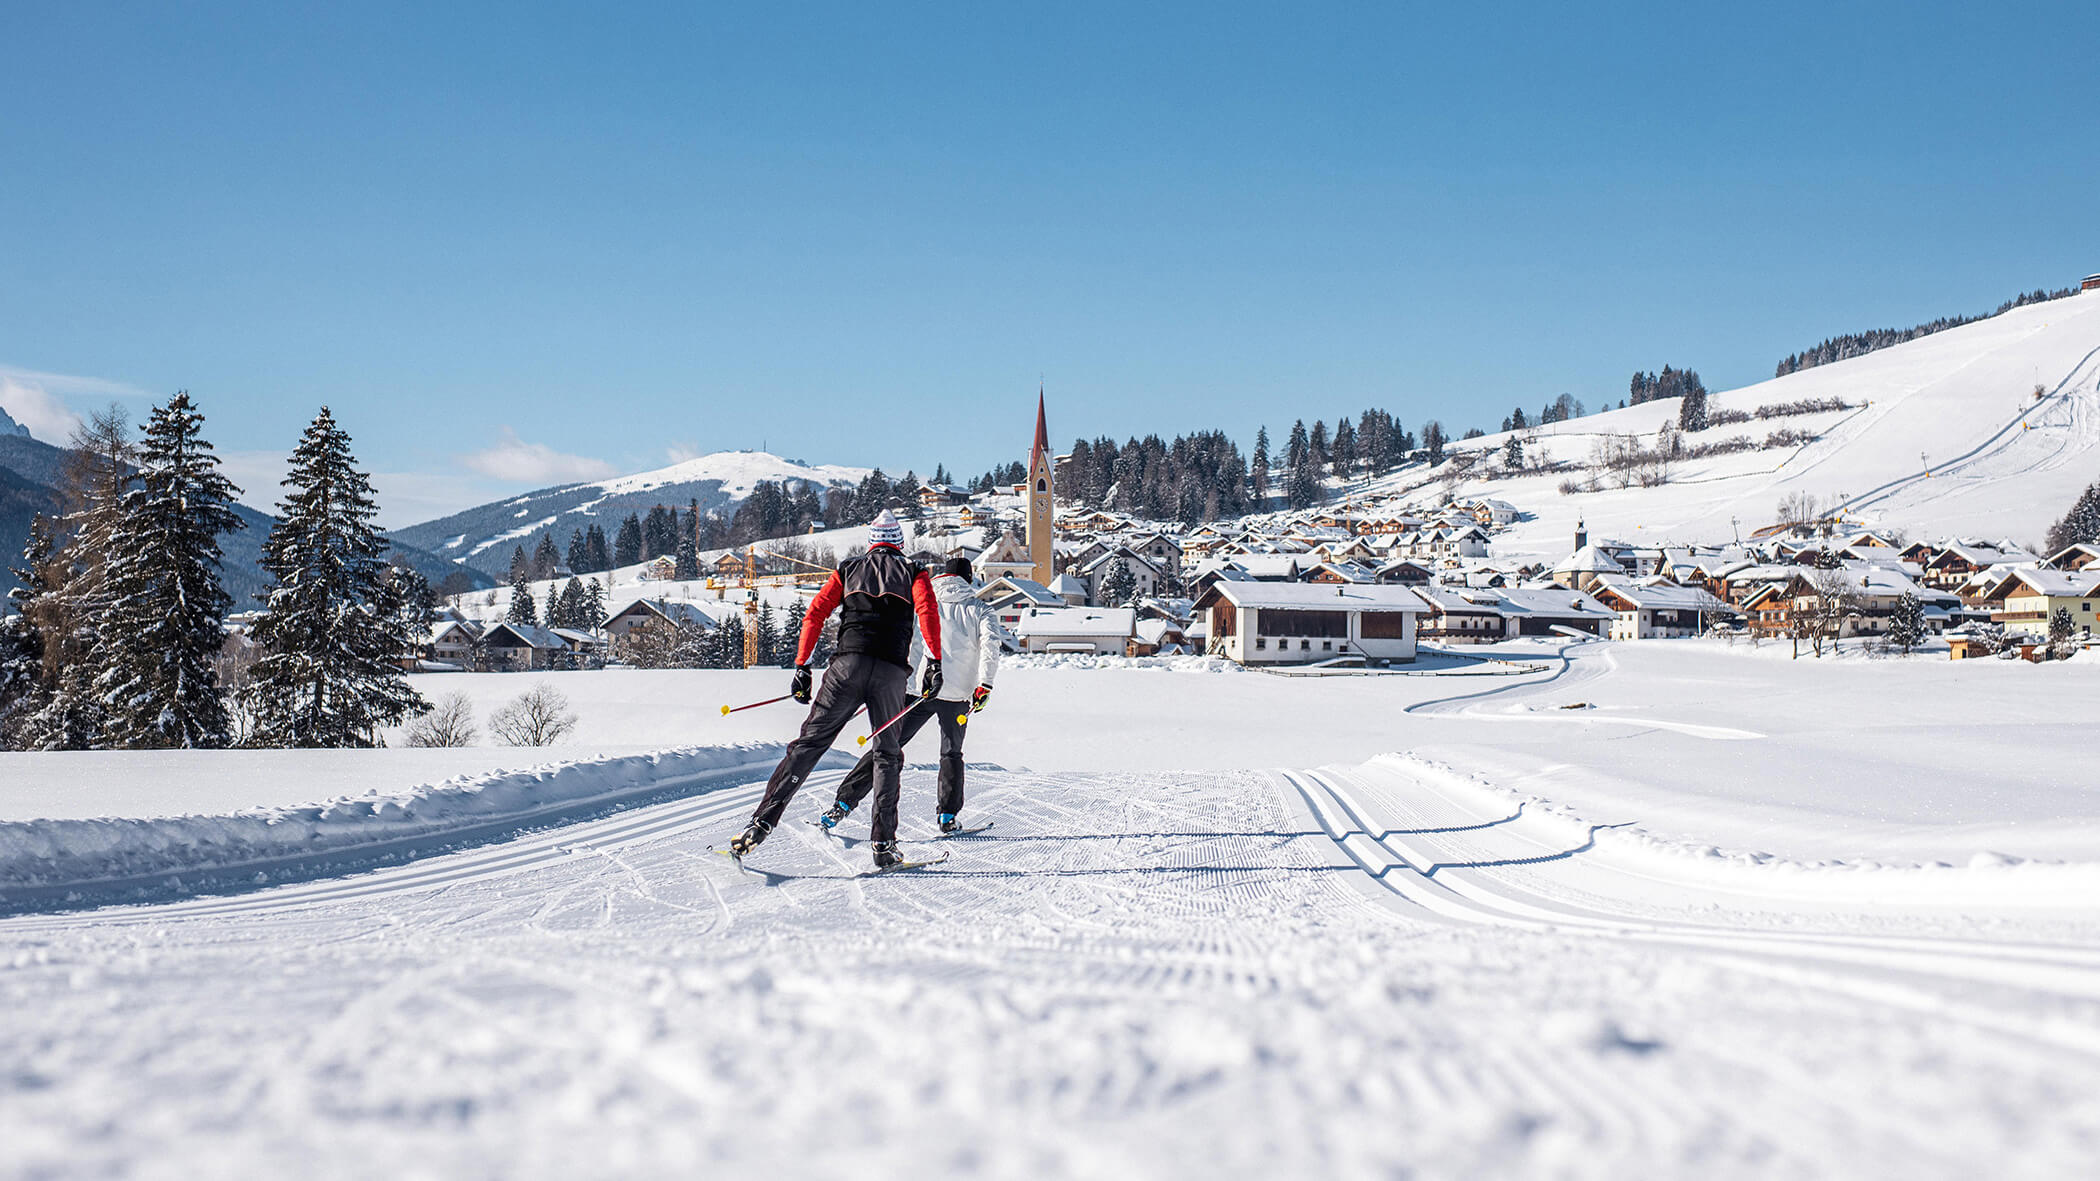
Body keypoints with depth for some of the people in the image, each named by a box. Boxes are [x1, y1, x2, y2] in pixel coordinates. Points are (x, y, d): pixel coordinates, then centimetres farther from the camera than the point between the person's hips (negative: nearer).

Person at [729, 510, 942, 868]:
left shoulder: (848, 569, 21)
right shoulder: (913, 573, 18)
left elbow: (814, 615, 11)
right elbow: (928, 612, -3)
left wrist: (802, 667, 11)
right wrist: (934, 662, -8)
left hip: (849, 663, 0)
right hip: (892, 672, 0)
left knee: (809, 744, 1)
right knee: (888, 755, 13)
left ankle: (763, 821, -8)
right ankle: (884, 844, 4)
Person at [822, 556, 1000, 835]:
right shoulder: (979, 610, 9)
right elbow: (990, 645, -7)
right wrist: (984, 686, -11)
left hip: (916, 687, 1)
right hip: (956, 693, -1)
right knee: (951, 754, 18)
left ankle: (844, 803, -2)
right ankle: (948, 816, 10)